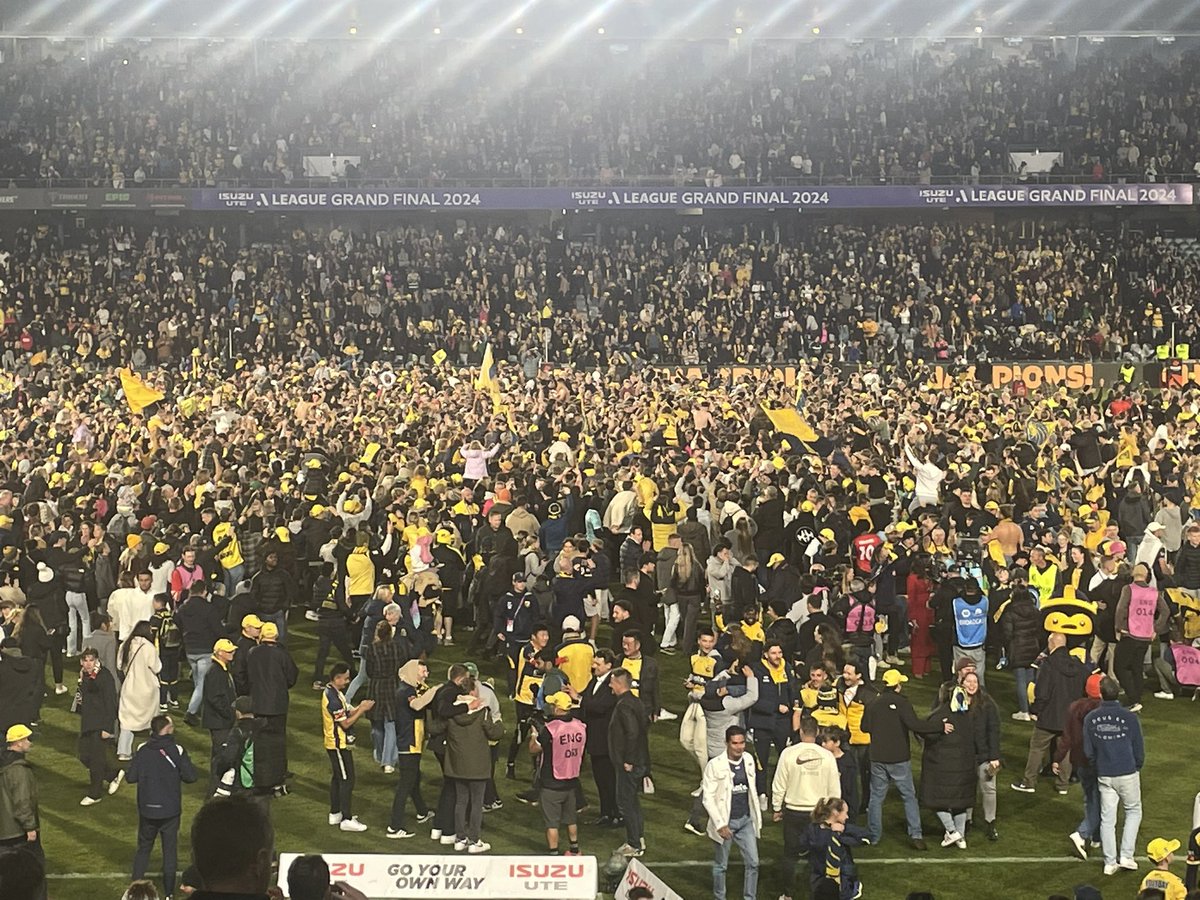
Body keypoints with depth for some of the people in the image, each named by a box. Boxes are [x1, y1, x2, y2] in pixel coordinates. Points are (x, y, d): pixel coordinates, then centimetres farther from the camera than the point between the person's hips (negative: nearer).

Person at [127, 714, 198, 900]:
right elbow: (190, 776, -14)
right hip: (170, 811, -2)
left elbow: (130, 777, -6)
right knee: (169, 850, 10)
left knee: (143, 848, 18)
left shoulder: (143, 751, -6)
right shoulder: (177, 751, -12)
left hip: (147, 810, 2)